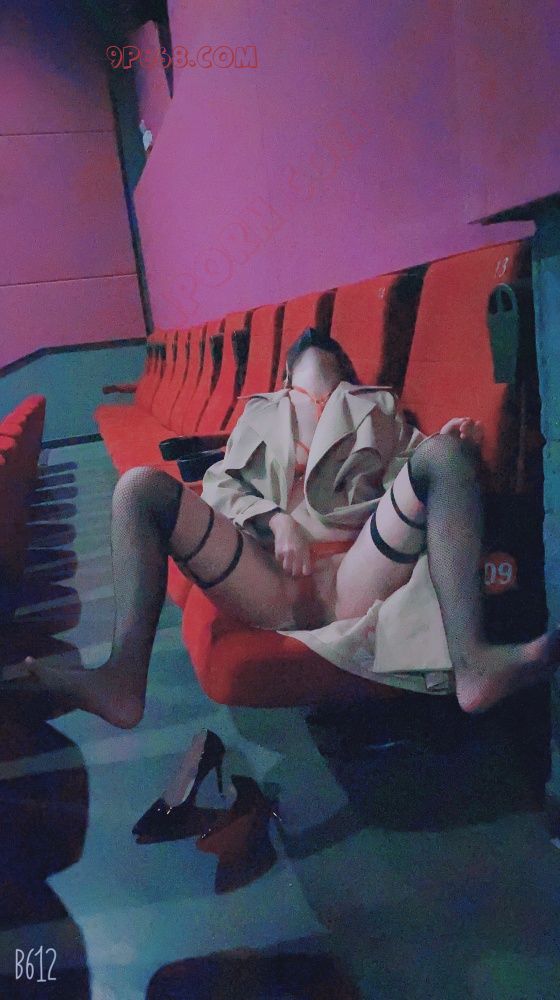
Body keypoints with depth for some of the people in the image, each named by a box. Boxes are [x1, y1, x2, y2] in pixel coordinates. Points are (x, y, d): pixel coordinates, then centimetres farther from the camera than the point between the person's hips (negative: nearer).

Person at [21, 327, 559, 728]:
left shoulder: (376, 404, 30)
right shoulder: (260, 411, 31)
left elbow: (408, 478, 17)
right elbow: (218, 486, 17)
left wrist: (453, 446, -6)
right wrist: (275, 518, -5)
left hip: (354, 575, 0)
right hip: (270, 582, 1)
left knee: (444, 453, -19)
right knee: (141, 484, -13)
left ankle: (470, 662, -39)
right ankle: (125, 680, -30)